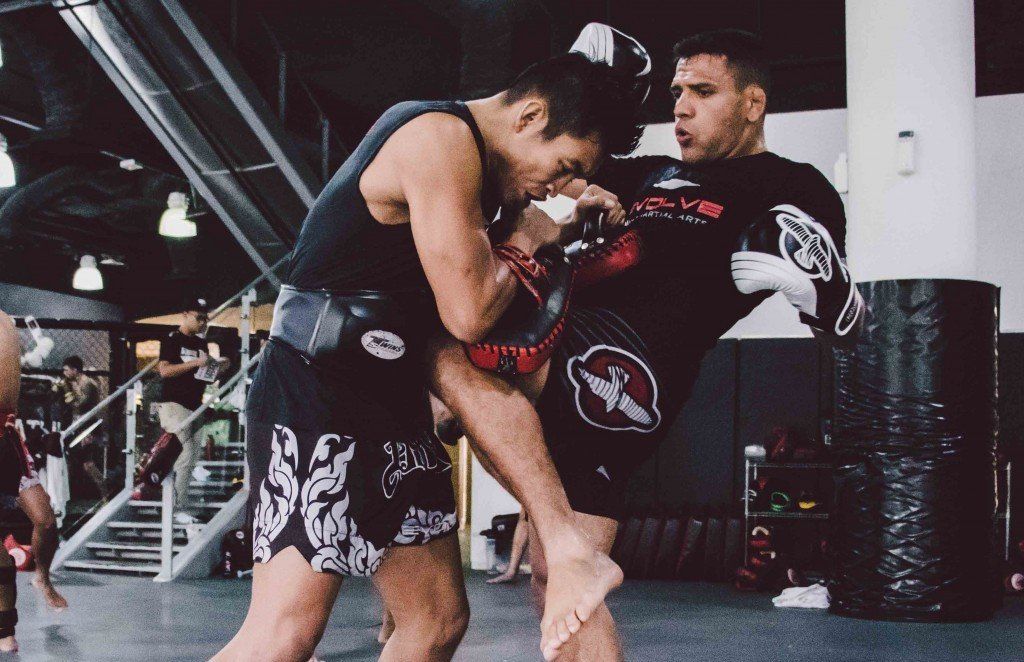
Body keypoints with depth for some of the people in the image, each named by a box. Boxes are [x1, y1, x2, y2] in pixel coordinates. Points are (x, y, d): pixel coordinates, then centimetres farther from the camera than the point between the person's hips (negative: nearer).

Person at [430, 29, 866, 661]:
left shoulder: (792, 190, 8)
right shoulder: (654, 174, 28)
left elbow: (847, 324, 1)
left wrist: (817, 278, -20)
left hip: (625, 363, -7)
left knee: (452, 357, -27)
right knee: (557, 583, 6)